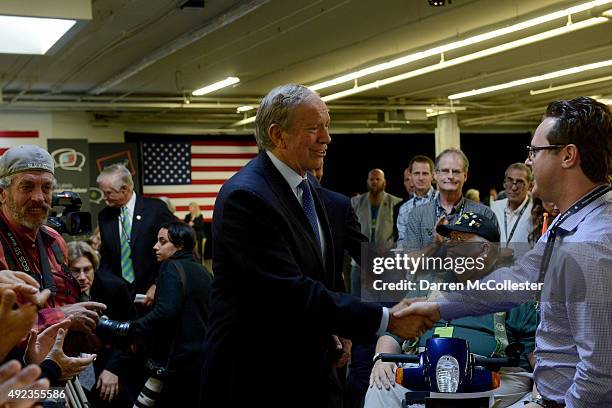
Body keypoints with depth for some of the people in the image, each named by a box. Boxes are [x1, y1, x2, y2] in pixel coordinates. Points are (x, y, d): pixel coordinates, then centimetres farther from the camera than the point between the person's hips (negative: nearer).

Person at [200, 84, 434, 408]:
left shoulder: (305, 184, 7)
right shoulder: (246, 196, -22)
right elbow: (291, 291, -27)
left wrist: (334, 329, 6)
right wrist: (387, 319, -25)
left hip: (306, 365, 8)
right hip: (256, 373, -8)